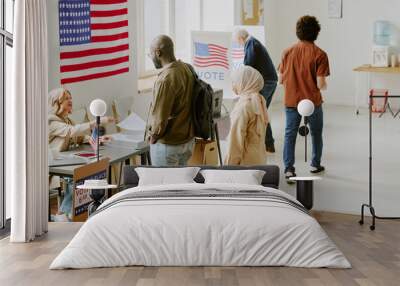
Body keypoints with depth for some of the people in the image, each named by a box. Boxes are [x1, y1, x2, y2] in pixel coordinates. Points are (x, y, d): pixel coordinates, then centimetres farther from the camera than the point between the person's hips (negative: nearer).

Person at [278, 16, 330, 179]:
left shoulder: (288, 52, -2)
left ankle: (289, 168, -3)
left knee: (290, 134, 6)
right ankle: (315, 164, 31)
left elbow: (281, 80, 3)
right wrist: (324, 86, 6)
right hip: (312, 102, -2)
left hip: (291, 101, 2)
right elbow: (320, 84, -17)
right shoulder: (320, 55, -14)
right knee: (316, 134, 18)